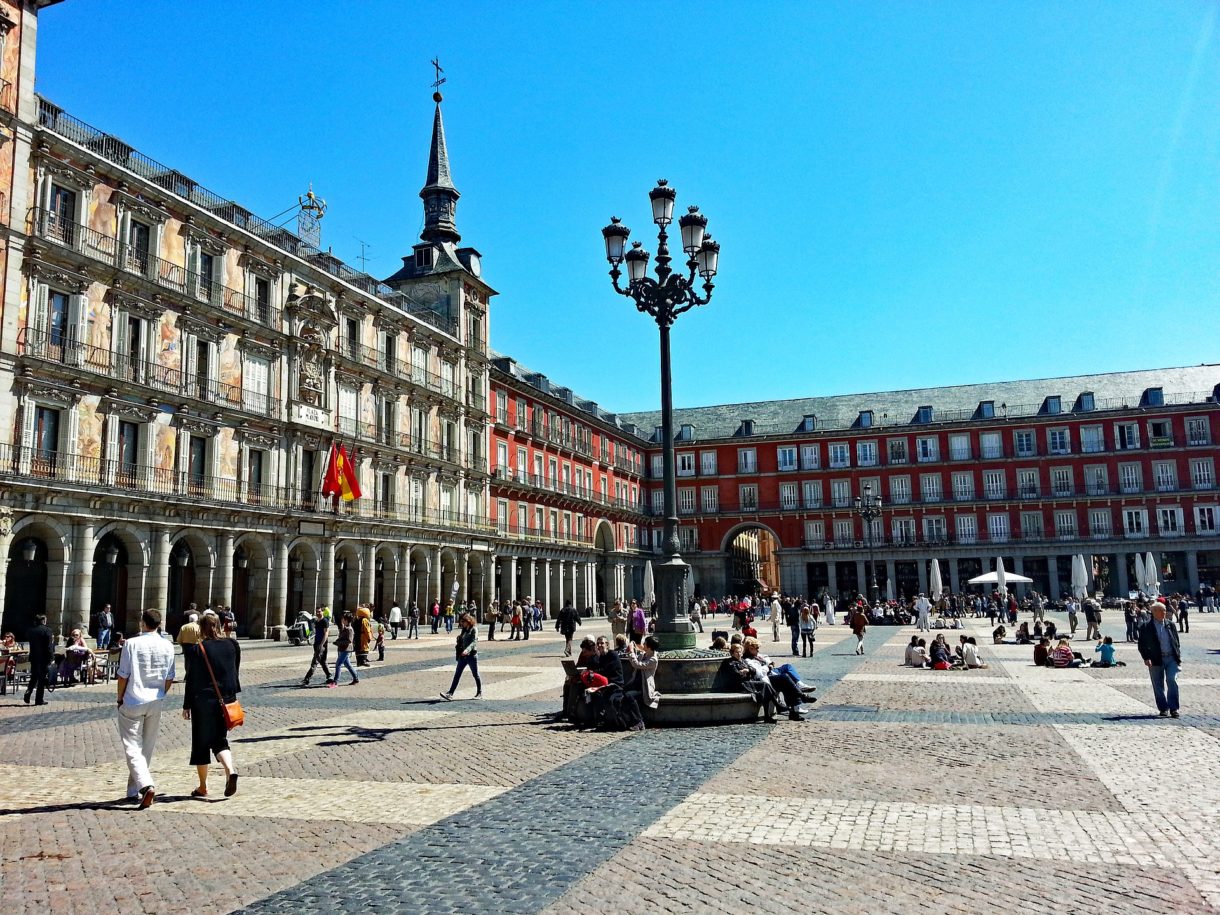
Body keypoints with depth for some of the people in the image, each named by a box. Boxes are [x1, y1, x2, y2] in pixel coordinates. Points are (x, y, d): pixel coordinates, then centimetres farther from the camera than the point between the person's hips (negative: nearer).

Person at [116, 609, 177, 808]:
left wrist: (120, 698, 5)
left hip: (132, 702, -4)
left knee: (132, 747, -1)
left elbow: (123, 675, -9)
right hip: (155, 703, 4)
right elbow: (170, 677, 5)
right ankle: (134, 790, 25)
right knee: (147, 748, 15)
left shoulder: (132, 644, -12)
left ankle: (146, 785, -20)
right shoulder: (167, 646, 0)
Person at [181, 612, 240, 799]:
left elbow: (191, 679, -7)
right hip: (226, 699, 3)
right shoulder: (232, 645, 2)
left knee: (201, 743, 10)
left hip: (203, 701, -3)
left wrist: (186, 706, 0)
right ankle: (230, 770, -14)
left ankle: (203, 787, 16)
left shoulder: (196, 649, -9)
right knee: (220, 740, 13)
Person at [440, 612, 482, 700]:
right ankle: (450, 693, -3)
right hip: (463, 656, 7)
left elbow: (474, 642, -23)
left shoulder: (473, 630, -10)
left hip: (471, 655, -7)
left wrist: (467, 650, -36)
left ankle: (479, 693, 20)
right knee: (457, 675, 0)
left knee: (476, 675, 7)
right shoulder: (463, 630, 12)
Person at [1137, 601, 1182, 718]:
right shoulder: (1146, 627, -2)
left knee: (1172, 680, -12)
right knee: (1158, 686, 5)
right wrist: (1146, 658, -13)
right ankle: (1163, 708, 17)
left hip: (1171, 658, 1)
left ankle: (1173, 708, -4)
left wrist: (1178, 657, 7)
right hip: (1156, 660, -1)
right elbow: (1141, 645, -2)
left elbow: (1177, 642, 14)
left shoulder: (1170, 624, 7)